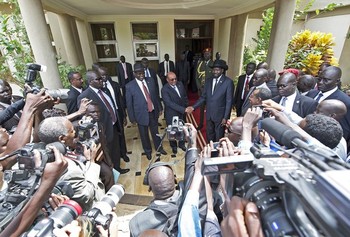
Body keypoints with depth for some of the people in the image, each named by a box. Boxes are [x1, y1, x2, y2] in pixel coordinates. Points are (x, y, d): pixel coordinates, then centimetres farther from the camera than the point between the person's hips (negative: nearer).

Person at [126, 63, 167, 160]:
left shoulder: (151, 81, -4)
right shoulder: (130, 86, -14)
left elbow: (156, 95, 6)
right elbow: (129, 104, -8)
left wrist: (159, 108, 8)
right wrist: (132, 118, -6)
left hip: (153, 112, 3)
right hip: (141, 114, -3)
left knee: (155, 131, 20)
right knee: (144, 134, 17)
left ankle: (159, 147, 44)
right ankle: (148, 150, 41)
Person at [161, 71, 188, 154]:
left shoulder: (180, 84, -3)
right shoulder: (165, 89, -22)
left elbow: (185, 96, 9)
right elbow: (170, 103, -31)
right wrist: (184, 109, -35)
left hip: (182, 113, 5)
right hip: (171, 115, -5)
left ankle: (181, 144, 47)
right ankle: (174, 146, 42)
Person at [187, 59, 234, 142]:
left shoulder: (228, 82, -11)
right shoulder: (208, 81, 5)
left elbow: (229, 101, -11)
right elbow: (203, 97, 6)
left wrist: (226, 117, -13)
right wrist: (193, 107, -6)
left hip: (220, 115, -4)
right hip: (209, 114, 5)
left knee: (219, 138, 12)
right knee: (209, 136, 18)